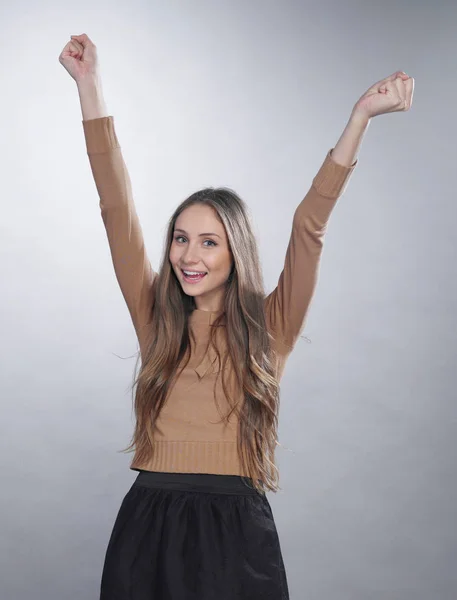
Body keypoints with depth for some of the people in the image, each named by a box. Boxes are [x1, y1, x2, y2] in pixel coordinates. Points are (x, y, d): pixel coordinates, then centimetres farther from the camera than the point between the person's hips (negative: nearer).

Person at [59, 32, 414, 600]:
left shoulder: (269, 328, 3)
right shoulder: (157, 319, 7)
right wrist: (89, 87, 0)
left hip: (235, 531, -2)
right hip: (149, 526, 2)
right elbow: (117, 211, 3)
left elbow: (309, 226, -5)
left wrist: (360, 117, -11)